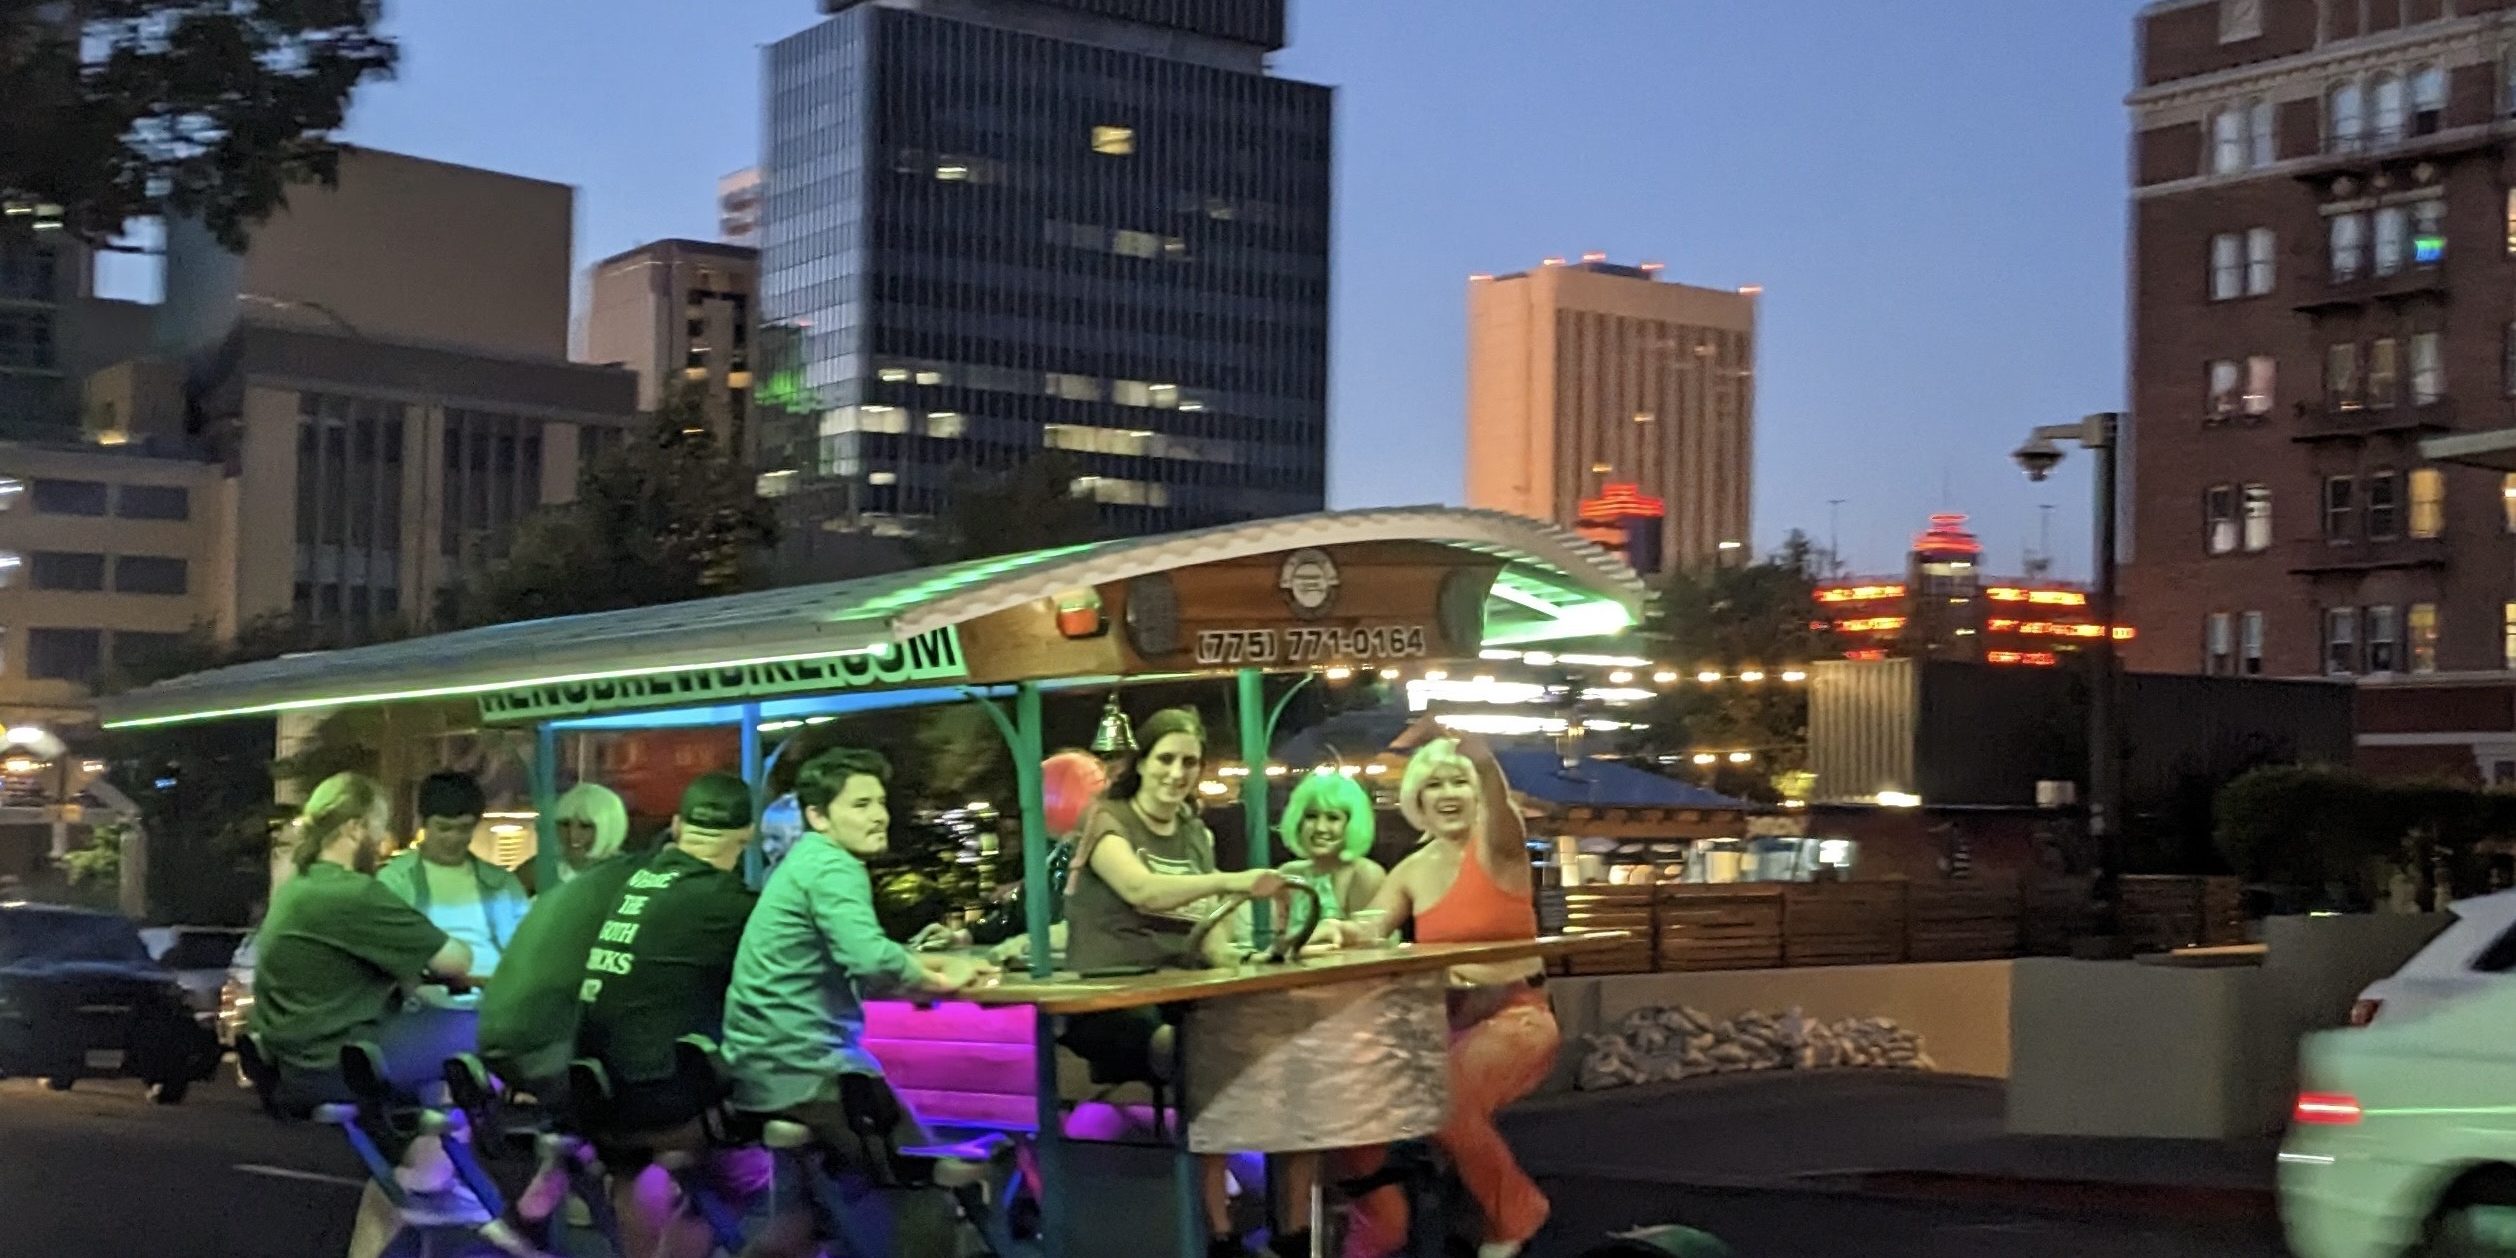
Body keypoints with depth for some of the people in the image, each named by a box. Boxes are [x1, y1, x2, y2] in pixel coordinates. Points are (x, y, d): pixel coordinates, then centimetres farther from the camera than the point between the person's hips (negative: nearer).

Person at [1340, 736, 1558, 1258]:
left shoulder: (1498, 848, -8)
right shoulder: (1413, 871, 9)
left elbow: (1496, 798, -32)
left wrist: (1483, 761, -55)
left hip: (1516, 1020, -6)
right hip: (1442, 1022, 6)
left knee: (1447, 1101, -32)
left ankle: (1515, 1214, -4)